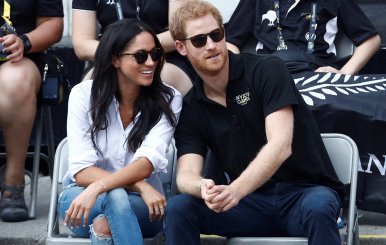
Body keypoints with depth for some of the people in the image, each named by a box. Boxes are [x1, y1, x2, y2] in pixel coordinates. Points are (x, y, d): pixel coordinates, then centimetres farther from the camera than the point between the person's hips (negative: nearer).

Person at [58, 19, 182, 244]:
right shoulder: (84, 94, -8)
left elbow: (147, 163, -22)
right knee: (115, 196, -36)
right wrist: (139, 186, -28)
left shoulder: (169, 100, -8)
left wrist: (97, 188, -38)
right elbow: (81, 170, -15)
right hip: (81, 197, 0)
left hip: (142, 205, 0)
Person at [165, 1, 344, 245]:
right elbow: (186, 174, -6)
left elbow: (280, 146, -20)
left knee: (317, 209, -39)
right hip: (251, 203, 4)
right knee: (178, 208, -20)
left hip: (305, 192, -4)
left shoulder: (268, 70, -7)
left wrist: (235, 191, -36)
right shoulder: (190, 108, 6)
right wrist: (203, 188, -33)